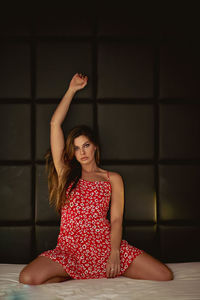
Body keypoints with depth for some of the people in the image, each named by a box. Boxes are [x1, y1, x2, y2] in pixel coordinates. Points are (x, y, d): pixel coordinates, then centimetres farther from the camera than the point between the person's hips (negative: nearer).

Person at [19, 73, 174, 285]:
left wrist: (114, 253, -14)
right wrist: (71, 90, 17)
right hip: (70, 248, 0)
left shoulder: (113, 179, 14)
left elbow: (116, 219, 3)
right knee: (27, 279, -28)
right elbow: (55, 124, 11)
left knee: (165, 276, -17)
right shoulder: (66, 173, 15)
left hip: (105, 244, 1)